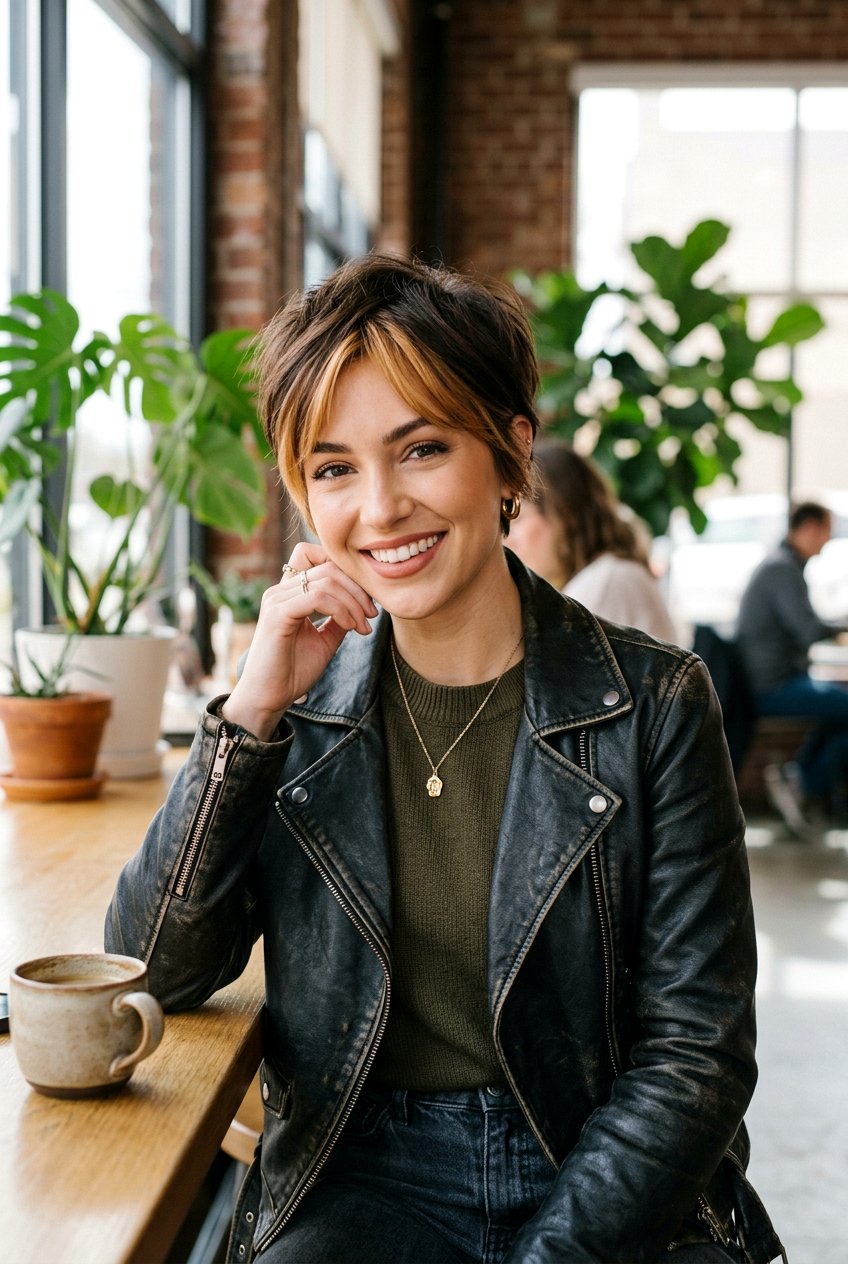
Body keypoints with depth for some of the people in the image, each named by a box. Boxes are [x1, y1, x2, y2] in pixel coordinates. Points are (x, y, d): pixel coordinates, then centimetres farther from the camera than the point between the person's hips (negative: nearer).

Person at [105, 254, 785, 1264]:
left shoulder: (652, 702, -4)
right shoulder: (299, 706, 3)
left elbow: (696, 1047, -5)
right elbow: (158, 971, -1)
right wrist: (253, 709, -10)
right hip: (363, 1173, 0)